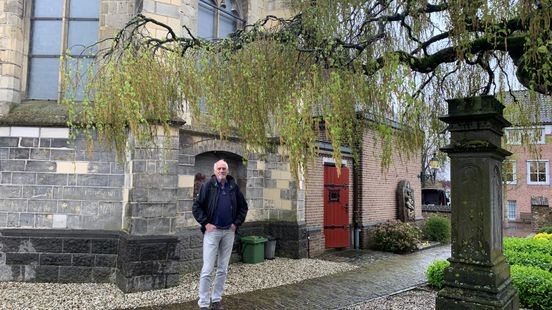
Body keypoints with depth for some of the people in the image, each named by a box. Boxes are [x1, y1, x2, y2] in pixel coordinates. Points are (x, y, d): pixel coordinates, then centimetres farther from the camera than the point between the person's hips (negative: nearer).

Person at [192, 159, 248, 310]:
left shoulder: (234, 187, 6)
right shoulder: (207, 186, -4)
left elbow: (243, 207, 13)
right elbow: (196, 207, -4)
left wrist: (236, 223, 3)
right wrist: (205, 223, -11)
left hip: (229, 232, 4)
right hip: (212, 231, -3)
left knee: (223, 269, 11)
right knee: (207, 269, -4)